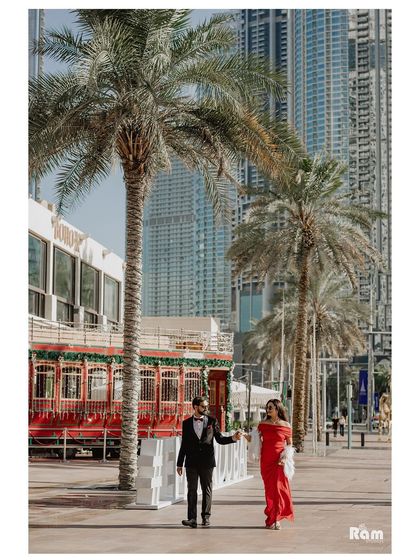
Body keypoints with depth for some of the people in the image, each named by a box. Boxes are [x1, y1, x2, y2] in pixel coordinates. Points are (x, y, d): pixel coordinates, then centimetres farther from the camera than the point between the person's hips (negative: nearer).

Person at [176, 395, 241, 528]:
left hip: (207, 462, 0)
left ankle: (206, 517, 11)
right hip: (191, 462, 0)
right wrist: (179, 463, 8)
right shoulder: (187, 423, 7)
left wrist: (233, 438, -11)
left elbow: (220, 439, 8)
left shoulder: (212, 421, 5)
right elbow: (184, 444, 9)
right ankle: (192, 518, -2)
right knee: (192, 490, -1)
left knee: (207, 490, 4)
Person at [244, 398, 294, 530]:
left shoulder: (286, 425, 1)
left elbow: (289, 444, 8)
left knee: (278, 488, -5)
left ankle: (275, 519, 4)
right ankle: (271, 518, 12)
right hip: (266, 461, 2)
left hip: (279, 462, -2)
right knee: (269, 489, 4)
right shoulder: (263, 424, 6)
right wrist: (246, 436, -10)